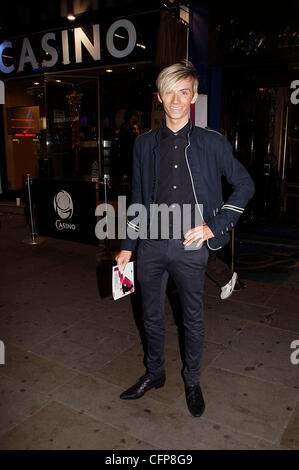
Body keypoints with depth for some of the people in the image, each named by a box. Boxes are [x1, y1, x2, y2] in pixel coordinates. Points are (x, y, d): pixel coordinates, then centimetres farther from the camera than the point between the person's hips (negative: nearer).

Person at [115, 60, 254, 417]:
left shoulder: (212, 143, -2)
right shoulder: (144, 144, 6)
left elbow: (244, 185, 3)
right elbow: (138, 199, 10)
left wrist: (214, 226, -6)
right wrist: (127, 246, 10)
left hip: (190, 246, -2)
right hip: (151, 244, 3)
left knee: (193, 319, 13)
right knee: (151, 316, 17)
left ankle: (192, 381, 37)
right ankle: (154, 374, 41)